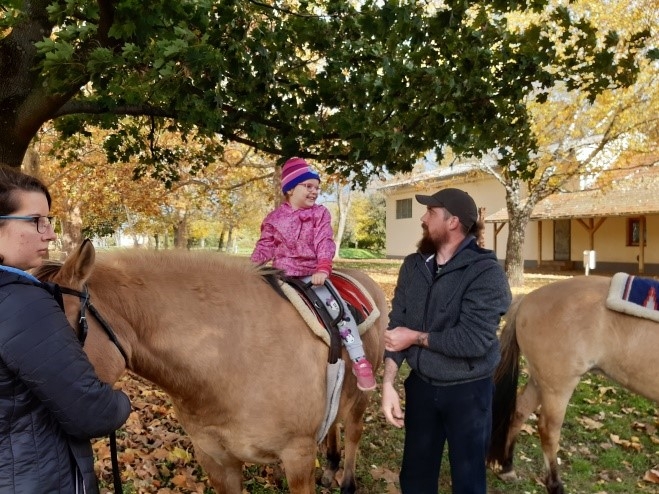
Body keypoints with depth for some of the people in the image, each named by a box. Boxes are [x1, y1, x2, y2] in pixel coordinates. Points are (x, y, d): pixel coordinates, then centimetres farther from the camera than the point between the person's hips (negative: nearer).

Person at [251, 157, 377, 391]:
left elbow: (324, 244, -10)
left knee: (336, 306, -22)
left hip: (312, 274, -2)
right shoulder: (274, 218, 6)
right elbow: (265, 248, 7)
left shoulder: (320, 214, 3)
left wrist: (323, 268, -29)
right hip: (281, 275, 3)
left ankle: (360, 362, -18)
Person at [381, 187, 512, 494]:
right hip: (421, 386, 5)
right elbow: (396, 327, -2)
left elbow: (473, 340, -27)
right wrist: (388, 383, -10)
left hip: (468, 392, -4)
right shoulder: (413, 265, -1)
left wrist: (417, 337, -16)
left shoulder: (486, 272, -18)